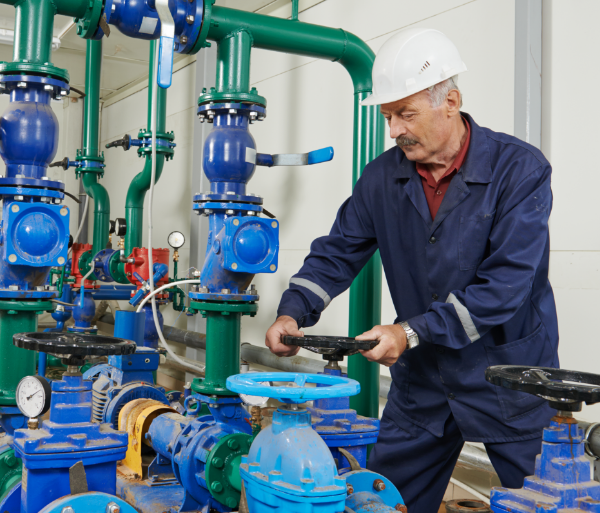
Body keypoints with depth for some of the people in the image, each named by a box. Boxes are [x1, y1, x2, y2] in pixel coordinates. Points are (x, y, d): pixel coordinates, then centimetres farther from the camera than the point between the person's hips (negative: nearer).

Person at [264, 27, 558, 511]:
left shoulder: (519, 168, -16)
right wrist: (293, 312, -11)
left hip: (509, 376, -4)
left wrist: (412, 332, -27)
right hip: (421, 380, 4)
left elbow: (507, 283, -23)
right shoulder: (383, 176, -1)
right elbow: (338, 252, 5)